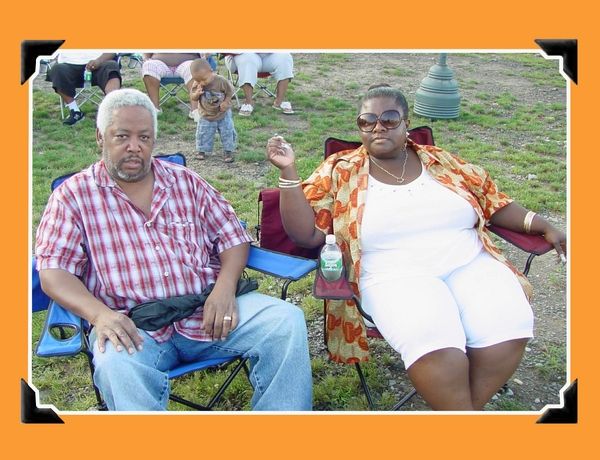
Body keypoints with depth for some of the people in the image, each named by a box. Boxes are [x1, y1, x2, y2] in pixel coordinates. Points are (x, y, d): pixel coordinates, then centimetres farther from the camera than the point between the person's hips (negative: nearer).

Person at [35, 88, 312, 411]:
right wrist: (99, 314, -21)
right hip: (132, 325, -3)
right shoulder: (73, 196, 7)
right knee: (117, 365, -39)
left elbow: (232, 236, 13)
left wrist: (225, 287, -8)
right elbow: (53, 272, -1)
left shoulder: (186, 182, 15)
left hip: (208, 311, 4)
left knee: (286, 319, -18)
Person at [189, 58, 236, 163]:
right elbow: (192, 97, -8)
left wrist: (226, 102, -20)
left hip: (223, 114, -2)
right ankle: (202, 151, 22)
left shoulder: (221, 81, -22)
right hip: (206, 115, 2)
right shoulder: (197, 84, -14)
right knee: (203, 134, 4)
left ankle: (228, 151, 14)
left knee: (227, 133, 1)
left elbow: (230, 91, -8)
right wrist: (197, 93, -30)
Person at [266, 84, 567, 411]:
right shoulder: (340, 171, 7)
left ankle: (463, 408, -2)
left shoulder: (440, 161, 15)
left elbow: (492, 201, 22)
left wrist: (543, 225, 11)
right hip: (397, 277, -3)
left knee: (506, 330, -24)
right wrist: (288, 171, -9)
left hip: (470, 264, 4)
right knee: (433, 341, -34)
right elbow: (305, 233, 0)